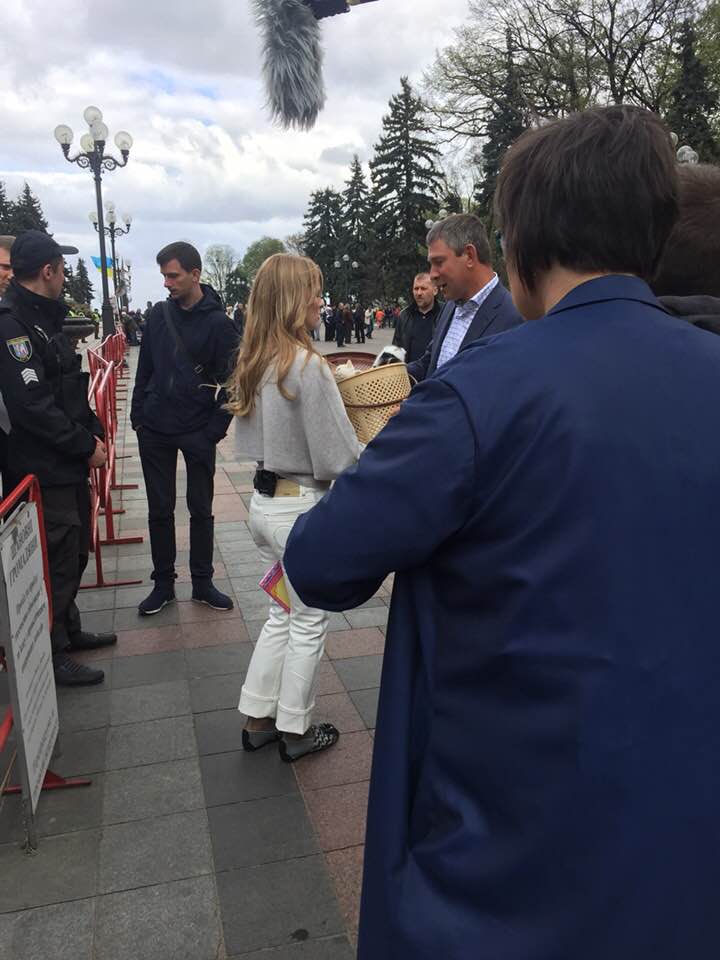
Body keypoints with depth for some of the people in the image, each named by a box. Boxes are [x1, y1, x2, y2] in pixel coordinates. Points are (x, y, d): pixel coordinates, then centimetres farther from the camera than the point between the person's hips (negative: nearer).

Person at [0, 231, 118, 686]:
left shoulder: (45, 318, 13)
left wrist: (94, 431, 5)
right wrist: (86, 446, -16)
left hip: (69, 463, 10)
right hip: (43, 469, -10)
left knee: (74, 552, 19)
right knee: (57, 561, 0)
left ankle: (69, 630, 36)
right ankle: (52, 653, 15)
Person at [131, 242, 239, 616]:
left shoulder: (218, 323, -7)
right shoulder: (159, 313, 4)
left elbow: (229, 383, -8)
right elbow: (145, 367, 10)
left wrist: (215, 431, -12)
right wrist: (137, 416, 6)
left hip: (198, 432, -3)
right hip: (154, 431, 3)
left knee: (201, 510, 8)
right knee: (160, 509, 10)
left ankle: (202, 582, 21)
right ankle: (163, 582, 23)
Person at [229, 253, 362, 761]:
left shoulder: (252, 364, 5)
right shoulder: (308, 366, -20)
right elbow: (339, 457, -18)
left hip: (264, 500, 8)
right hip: (302, 506, -8)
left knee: (282, 614, 22)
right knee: (309, 623, 10)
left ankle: (258, 719, 32)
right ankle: (296, 730, 26)